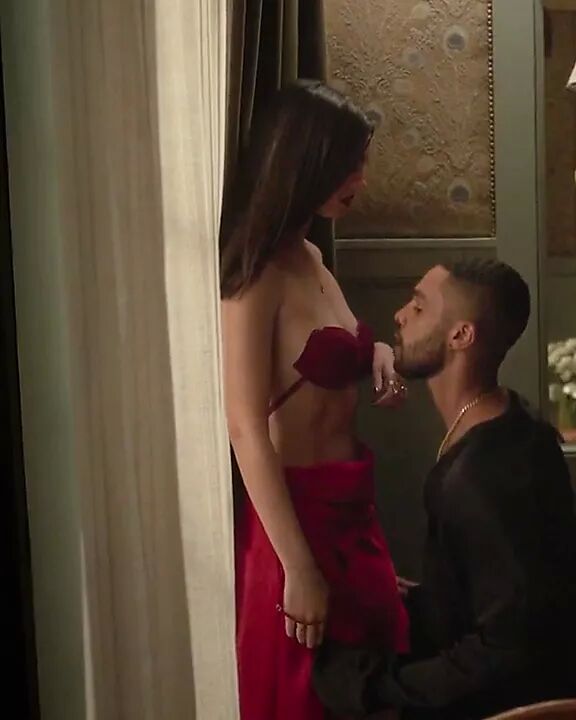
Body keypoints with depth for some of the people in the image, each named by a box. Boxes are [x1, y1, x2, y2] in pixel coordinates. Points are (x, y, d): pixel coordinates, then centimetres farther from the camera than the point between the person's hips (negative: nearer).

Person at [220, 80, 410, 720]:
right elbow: (246, 430, -22)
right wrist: (297, 567, -21)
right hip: (299, 511, -8)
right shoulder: (256, 274, -19)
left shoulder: (311, 256, 7)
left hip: (350, 502, 9)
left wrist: (375, 353, 2)